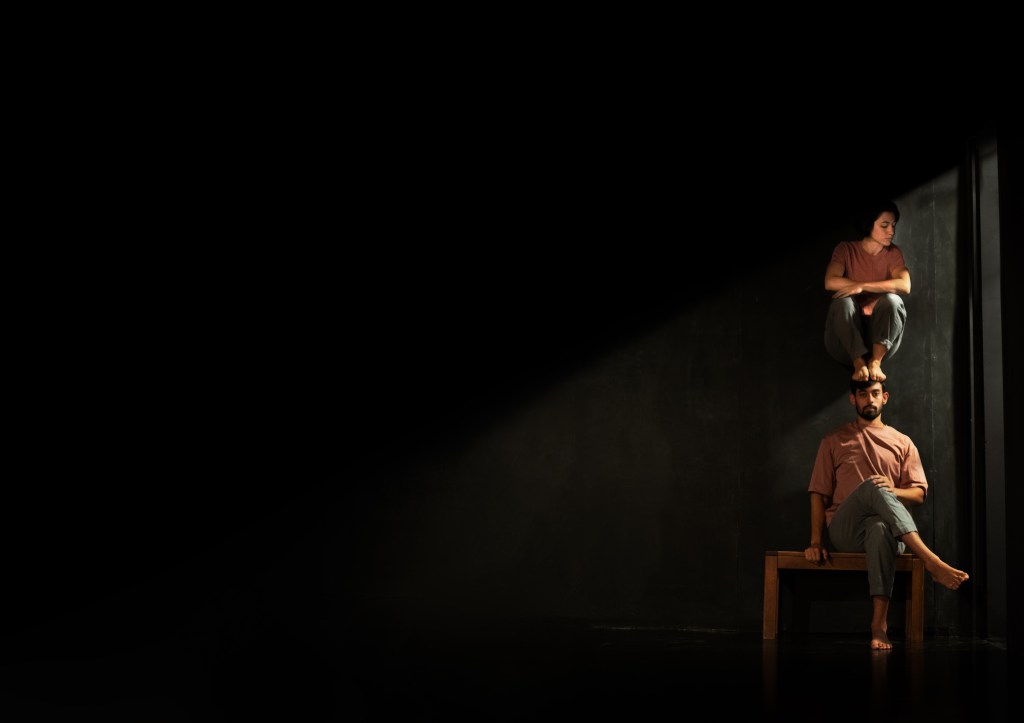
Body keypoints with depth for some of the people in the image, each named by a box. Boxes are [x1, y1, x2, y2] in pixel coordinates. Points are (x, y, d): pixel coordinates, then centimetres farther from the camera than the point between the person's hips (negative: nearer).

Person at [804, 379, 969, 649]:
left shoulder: (903, 443, 19)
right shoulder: (834, 441, 17)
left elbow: (919, 494, 11)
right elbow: (819, 493, 10)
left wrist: (893, 490, -13)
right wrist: (815, 542, -2)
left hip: (884, 526, 1)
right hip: (844, 530, 0)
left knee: (880, 527, -41)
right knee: (872, 486, -34)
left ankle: (879, 625, -49)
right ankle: (931, 561, -47)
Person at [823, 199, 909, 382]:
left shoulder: (893, 253, 6)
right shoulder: (846, 249, 2)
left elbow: (904, 285, -14)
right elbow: (830, 282, -17)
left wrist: (862, 287, -22)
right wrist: (877, 288, -15)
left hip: (879, 333, 1)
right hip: (844, 337, -1)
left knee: (893, 300, -27)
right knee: (843, 302, -31)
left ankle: (875, 361, -28)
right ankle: (859, 363, -33)